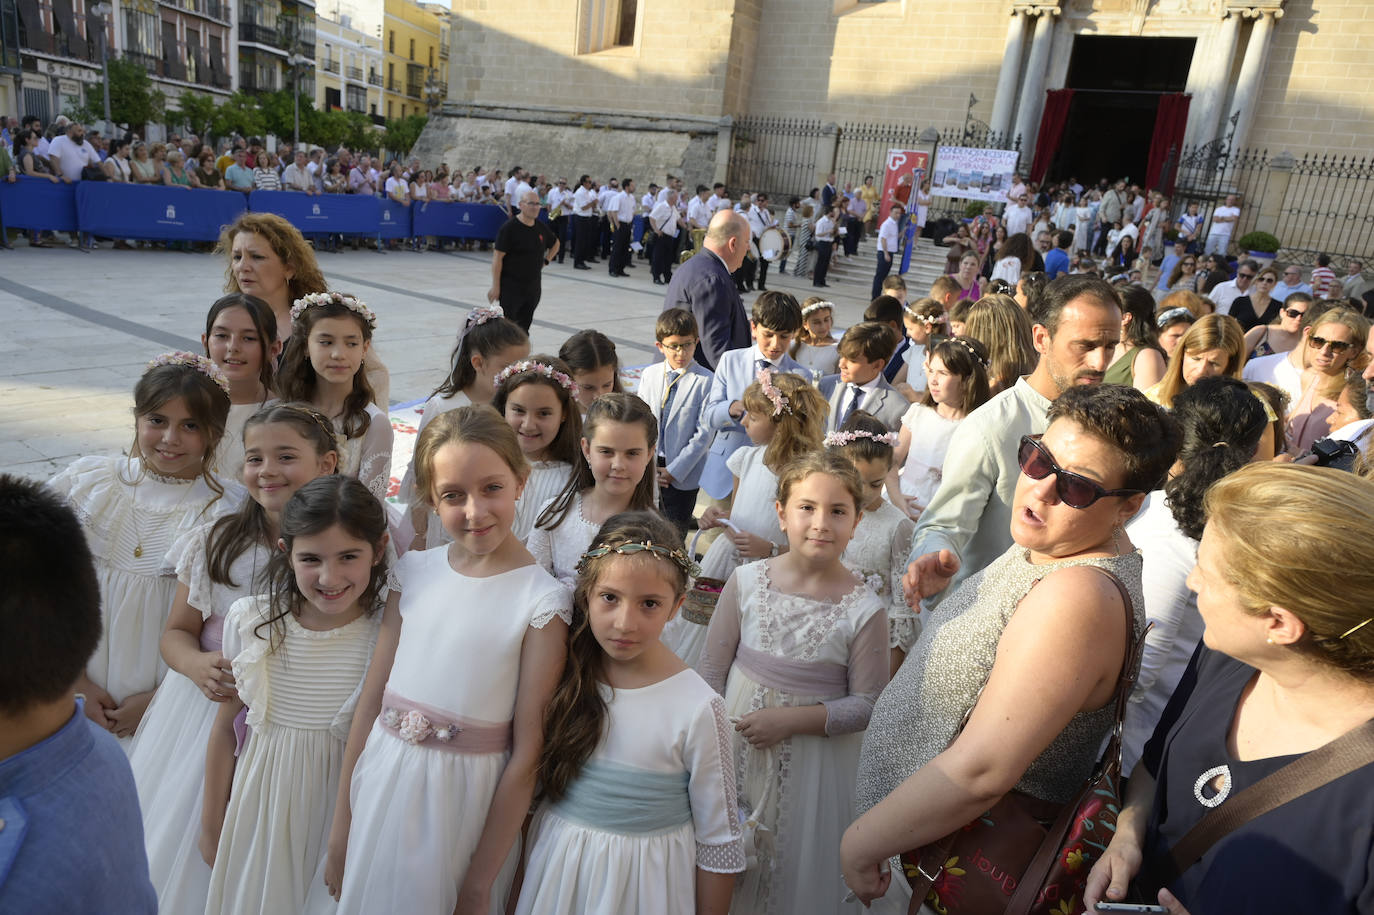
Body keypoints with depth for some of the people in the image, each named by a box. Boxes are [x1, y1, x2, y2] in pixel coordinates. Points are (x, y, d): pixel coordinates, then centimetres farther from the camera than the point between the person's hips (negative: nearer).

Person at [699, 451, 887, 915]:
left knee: (793, 869, 14)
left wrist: (793, 719, -19)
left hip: (811, 765, -2)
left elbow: (868, 703, -9)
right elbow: (712, 668, 0)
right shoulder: (746, 581, -8)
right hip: (734, 749, 2)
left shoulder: (864, 610, -13)